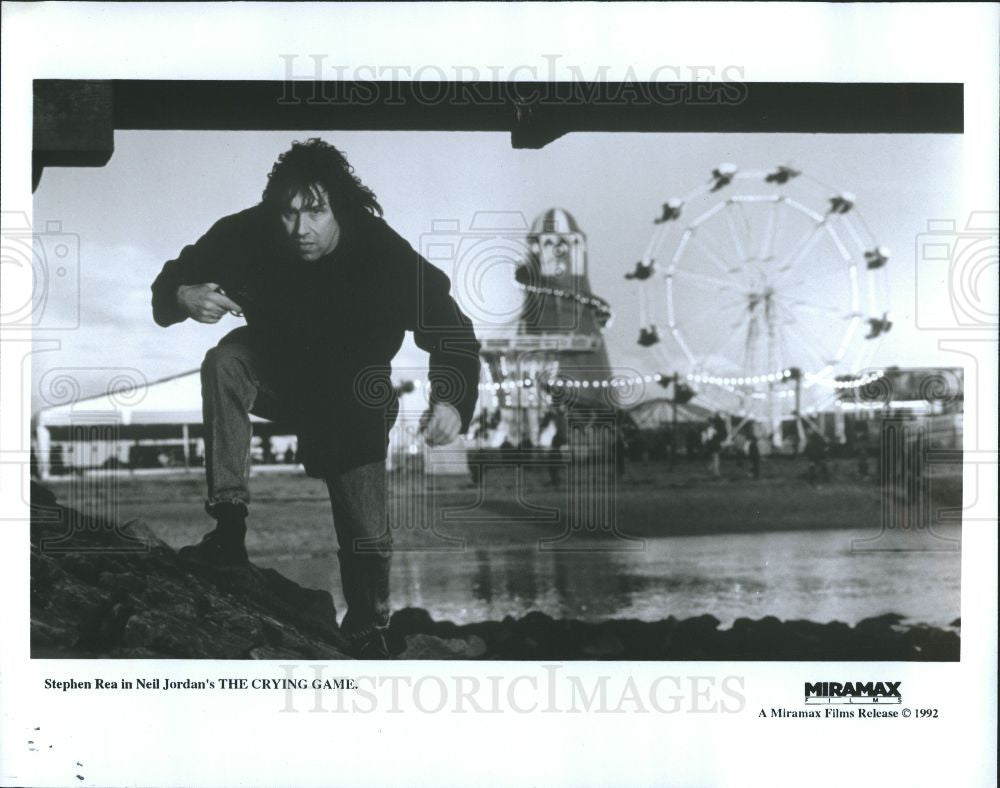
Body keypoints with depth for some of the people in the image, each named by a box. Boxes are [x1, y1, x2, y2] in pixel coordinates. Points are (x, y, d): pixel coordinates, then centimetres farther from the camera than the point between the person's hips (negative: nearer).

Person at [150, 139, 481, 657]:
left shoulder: (384, 255, -30)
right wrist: (184, 296, -40)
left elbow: (450, 330, -27)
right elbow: (172, 278, -14)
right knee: (224, 362, -31)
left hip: (352, 405, -1)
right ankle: (229, 529, -29)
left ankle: (368, 630, 26)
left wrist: (451, 401, -47)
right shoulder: (250, 235, -26)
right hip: (276, 370, 2)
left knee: (367, 537, -6)